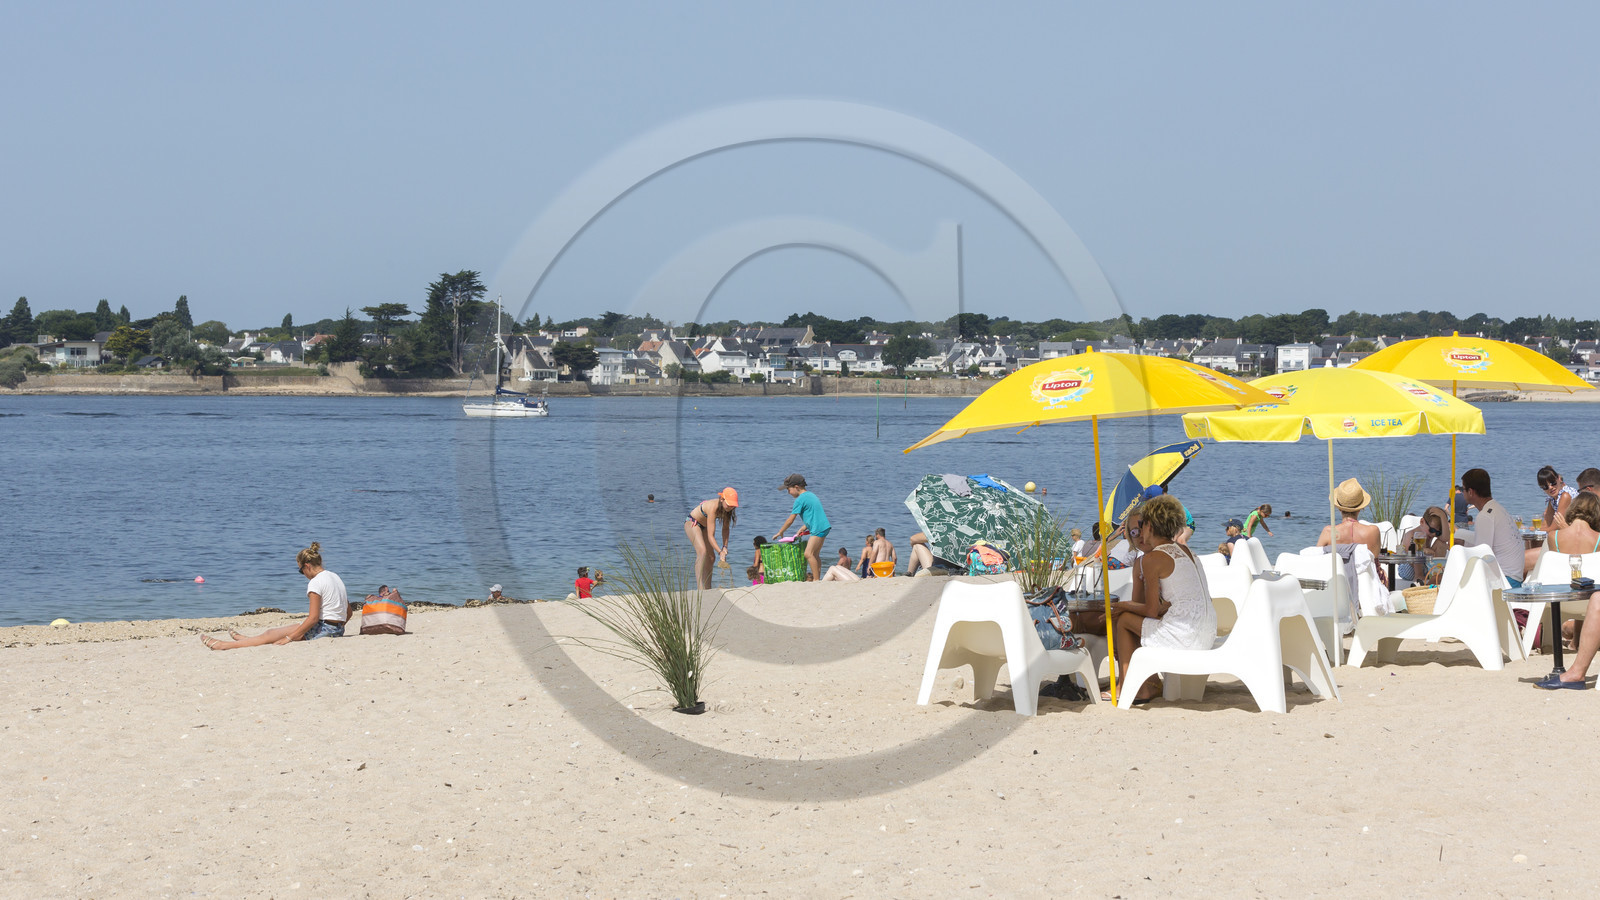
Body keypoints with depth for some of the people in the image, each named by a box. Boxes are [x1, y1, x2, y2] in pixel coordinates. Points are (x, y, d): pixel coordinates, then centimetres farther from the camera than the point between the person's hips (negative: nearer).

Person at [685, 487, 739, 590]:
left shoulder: (727, 508, -15)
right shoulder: (713, 508, -38)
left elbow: (725, 528, 0)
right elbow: (710, 536, -38)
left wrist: (725, 547, -8)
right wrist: (720, 552, -44)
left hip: (704, 525, 9)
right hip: (692, 522, -9)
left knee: (711, 557, 6)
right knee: (702, 551, -28)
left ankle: (707, 589, 15)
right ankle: (700, 587, -33)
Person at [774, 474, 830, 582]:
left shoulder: (800, 500, -9)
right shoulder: (810, 495, 19)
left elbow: (790, 520, -7)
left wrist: (780, 532, 4)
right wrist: (802, 529, 21)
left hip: (818, 529, -10)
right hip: (824, 527, 10)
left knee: (808, 554, -12)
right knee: (815, 554, 14)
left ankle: (816, 579, -14)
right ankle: (818, 577, 16)